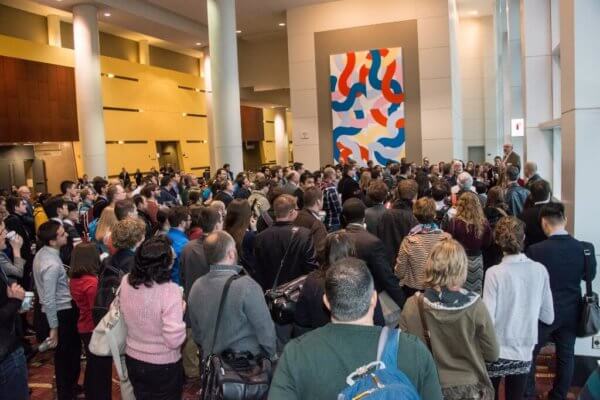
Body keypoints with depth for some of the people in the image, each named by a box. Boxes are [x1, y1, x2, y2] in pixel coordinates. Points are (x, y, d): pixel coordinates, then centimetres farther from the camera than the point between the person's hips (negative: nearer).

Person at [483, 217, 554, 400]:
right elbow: (548, 317, 1)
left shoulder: (494, 273, -17)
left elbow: (488, 319, -16)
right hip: (524, 354, 3)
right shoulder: (540, 270, -6)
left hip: (497, 354, -3)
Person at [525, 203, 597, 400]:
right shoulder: (585, 248, -13)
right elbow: (590, 275, 5)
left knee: (529, 353, 15)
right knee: (566, 356, 19)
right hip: (571, 311, 3)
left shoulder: (535, 250, -23)